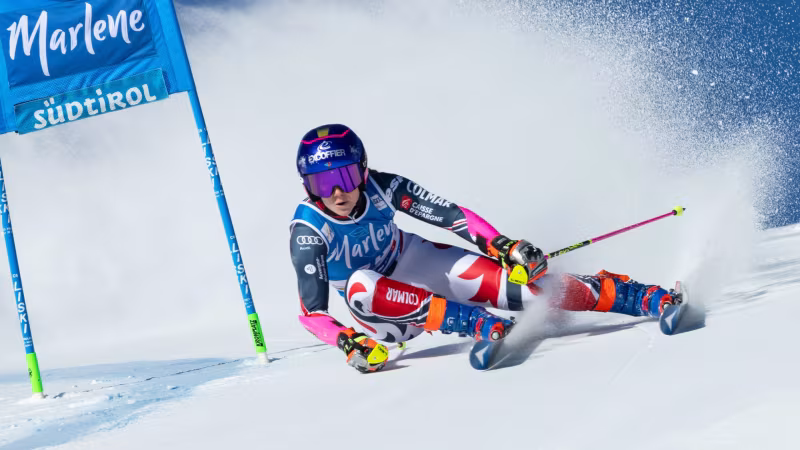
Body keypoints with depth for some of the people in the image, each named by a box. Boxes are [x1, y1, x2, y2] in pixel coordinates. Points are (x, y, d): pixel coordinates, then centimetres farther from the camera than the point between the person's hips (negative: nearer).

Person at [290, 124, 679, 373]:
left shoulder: (381, 187, -21)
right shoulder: (308, 230, -24)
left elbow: (450, 214, -19)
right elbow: (311, 311, -24)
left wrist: (504, 246, -32)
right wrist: (347, 342, -42)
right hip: (385, 309, -1)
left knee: (511, 281, -21)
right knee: (361, 284, -37)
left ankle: (648, 298, -15)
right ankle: (484, 326, -33)